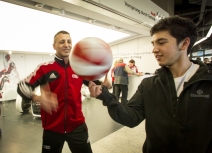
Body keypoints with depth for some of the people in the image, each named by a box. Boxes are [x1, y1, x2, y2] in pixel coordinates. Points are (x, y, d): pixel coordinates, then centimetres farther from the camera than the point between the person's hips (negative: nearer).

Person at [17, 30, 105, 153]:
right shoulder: (45, 68, -7)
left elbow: (97, 85, 12)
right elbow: (22, 86, -7)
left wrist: (105, 84, -11)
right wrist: (38, 98, -25)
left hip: (77, 125, 2)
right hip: (52, 127, -1)